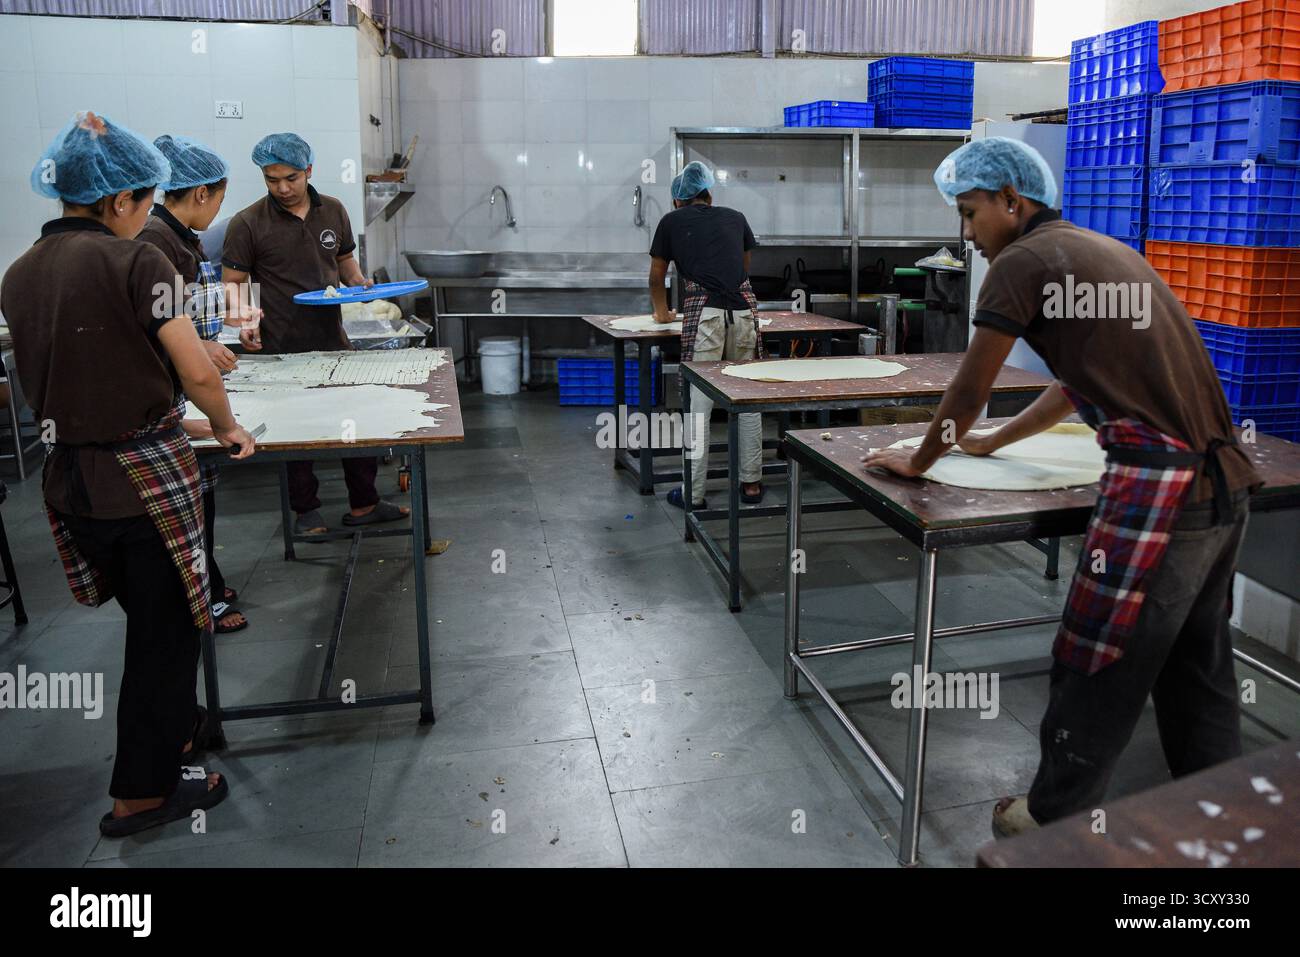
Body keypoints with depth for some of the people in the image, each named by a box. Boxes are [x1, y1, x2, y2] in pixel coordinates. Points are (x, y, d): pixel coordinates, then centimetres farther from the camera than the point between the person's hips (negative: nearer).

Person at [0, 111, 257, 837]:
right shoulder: (135, 261, -15)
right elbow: (197, 373, -17)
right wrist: (227, 428, 2)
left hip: (71, 477, 7)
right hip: (147, 476, -6)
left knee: (148, 618, 24)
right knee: (164, 631, 9)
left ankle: (174, 727, 43)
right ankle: (143, 792, 20)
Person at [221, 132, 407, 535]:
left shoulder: (333, 211, 7)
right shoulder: (247, 224, -7)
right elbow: (233, 281, -2)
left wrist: (359, 283, -2)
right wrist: (244, 318, -21)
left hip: (333, 340, 4)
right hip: (283, 349, -4)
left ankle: (363, 504, 23)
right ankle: (306, 511, 24)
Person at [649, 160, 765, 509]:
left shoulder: (671, 221, 18)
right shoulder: (735, 217, 24)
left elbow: (657, 277, 28)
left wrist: (662, 311, 46)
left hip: (703, 314, -3)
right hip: (744, 310, 3)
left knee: (699, 403, 0)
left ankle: (694, 493, 5)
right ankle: (751, 483, 18)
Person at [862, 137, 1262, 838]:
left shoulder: (1022, 261, -6)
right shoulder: (1103, 249, 21)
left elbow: (969, 390, -2)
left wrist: (918, 462, 14)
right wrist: (992, 443, 36)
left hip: (1158, 487, -9)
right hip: (1224, 480, 9)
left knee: (1097, 672, 4)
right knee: (1196, 668, 20)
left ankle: (1054, 818, 20)